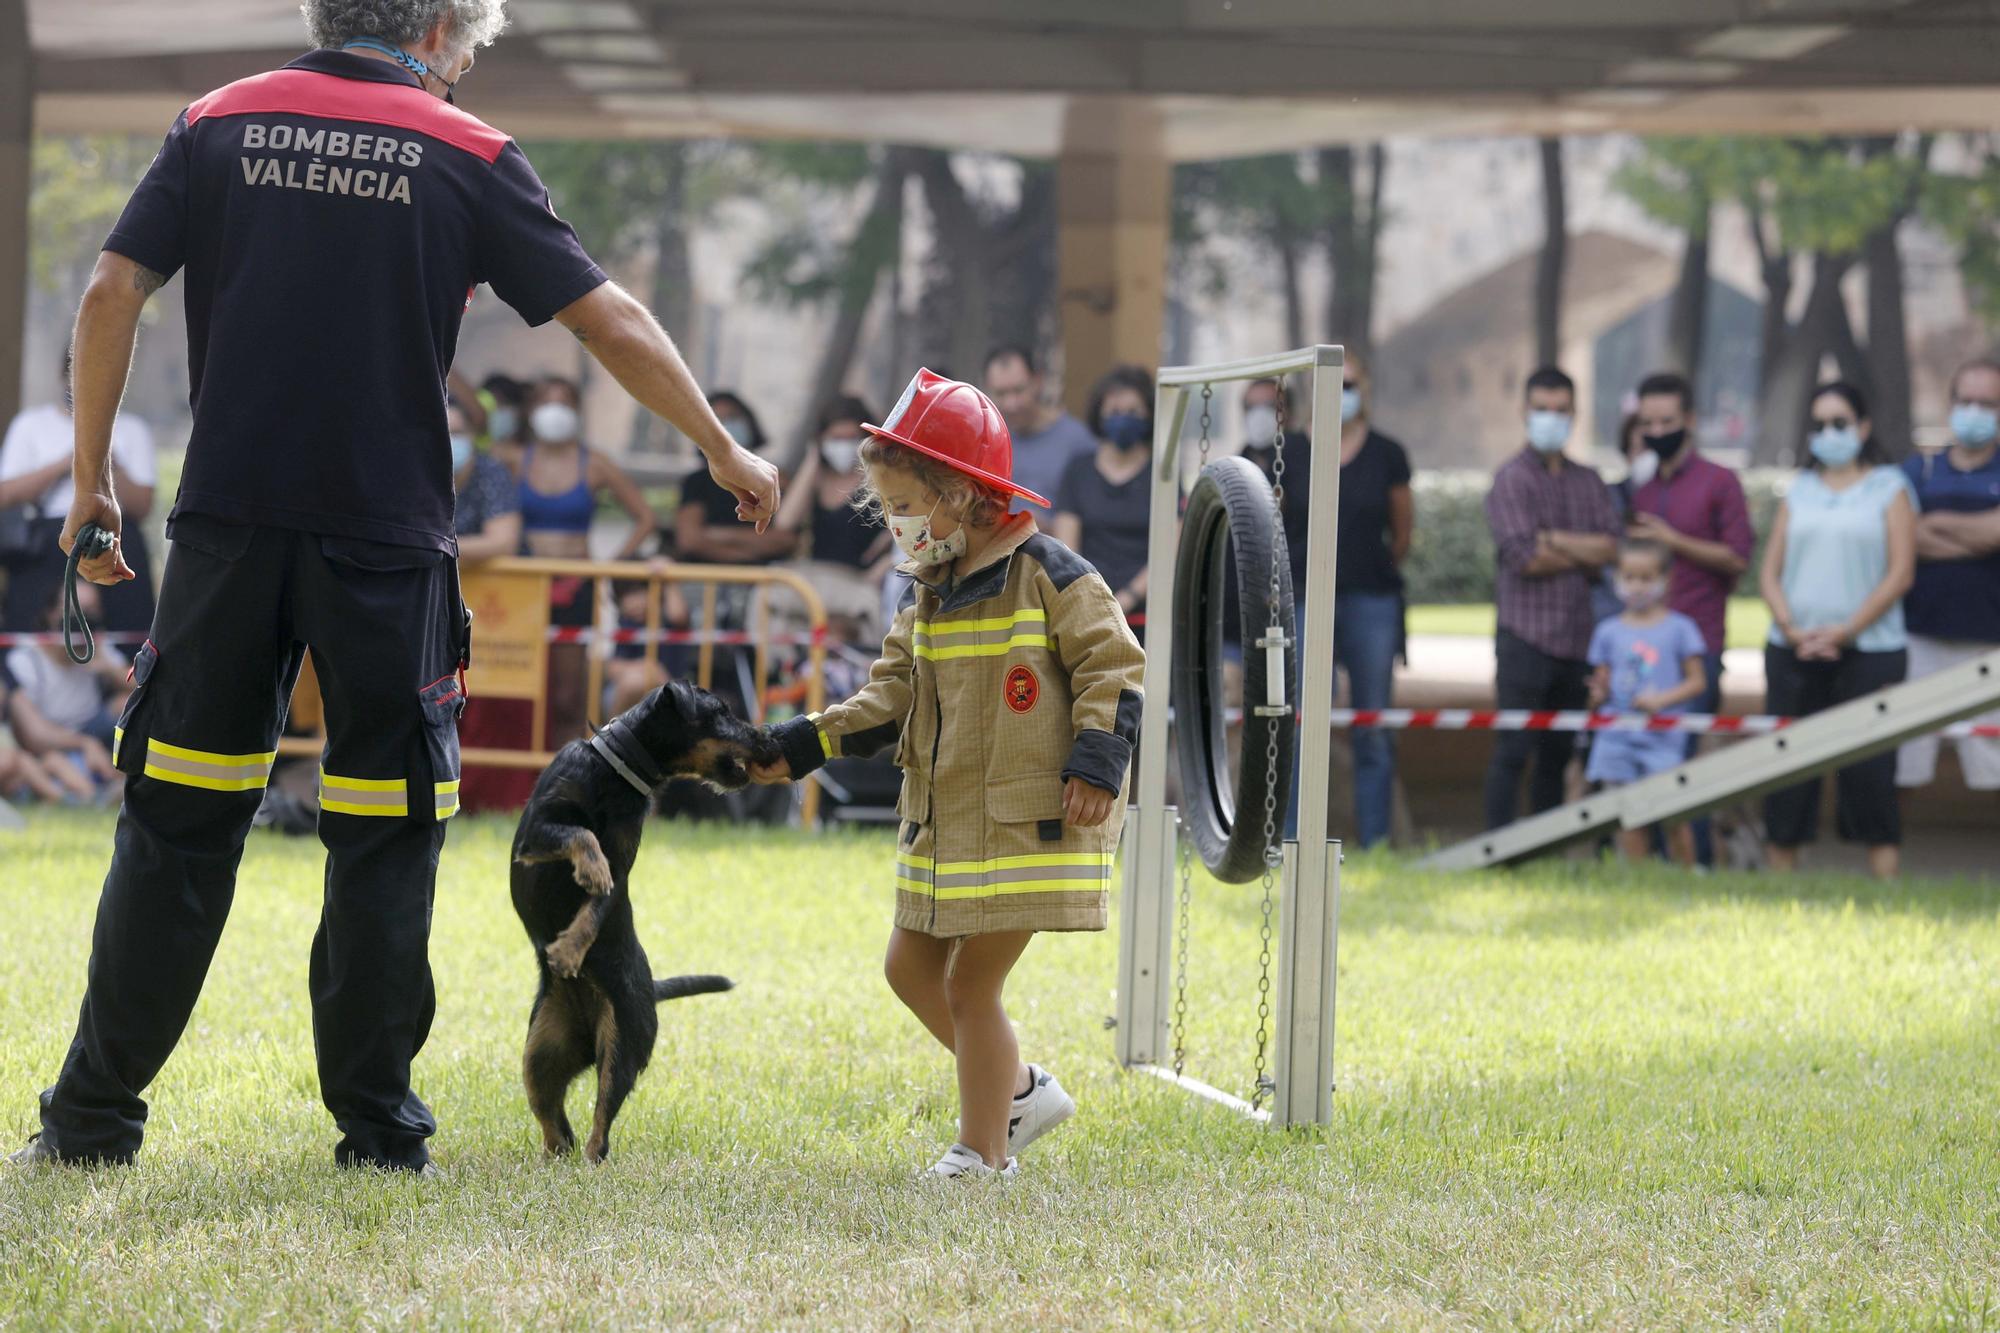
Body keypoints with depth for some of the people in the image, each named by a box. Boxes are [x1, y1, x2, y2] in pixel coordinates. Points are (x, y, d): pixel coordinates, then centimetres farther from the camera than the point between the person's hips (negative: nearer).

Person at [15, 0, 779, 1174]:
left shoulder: (220, 125, 7)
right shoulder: (467, 158, 1)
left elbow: (113, 295, 0)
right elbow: (612, 321, 1)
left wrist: (92, 482, 6)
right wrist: (725, 451, 12)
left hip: (228, 519, 2)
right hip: (384, 536, -2)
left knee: (179, 823, 7)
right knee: (386, 836, 7)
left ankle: (94, 1114, 7)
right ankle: (379, 1126, 8)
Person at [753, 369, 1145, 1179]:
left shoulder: (1051, 578, -10)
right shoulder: (929, 601, 12)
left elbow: (1113, 669, -10)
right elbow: (892, 700, 12)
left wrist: (1095, 764, -20)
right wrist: (800, 748, 3)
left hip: (1028, 824, -9)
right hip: (944, 823, 9)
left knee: (971, 984, -6)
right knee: (912, 967, 12)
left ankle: (983, 1153, 4)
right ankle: (1021, 1092, 26)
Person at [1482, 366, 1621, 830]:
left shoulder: (1587, 482, 15)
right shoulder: (1512, 478, -3)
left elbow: (1611, 547, 1)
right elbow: (1524, 557, -13)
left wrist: (1555, 539, -12)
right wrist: (1585, 554, -1)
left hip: (1576, 636, 6)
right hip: (1526, 635, -6)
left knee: (1558, 753, 10)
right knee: (1513, 750, -8)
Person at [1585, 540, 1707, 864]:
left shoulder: (1678, 628, 3)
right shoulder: (1608, 631, 10)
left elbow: (1696, 682, 3)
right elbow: (1601, 680, 11)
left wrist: (1662, 699, -12)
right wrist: (1598, 696, -12)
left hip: (1661, 736, -2)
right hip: (1617, 737, 2)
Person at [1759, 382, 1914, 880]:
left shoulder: (1889, 488, 4)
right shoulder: (1800, 492, 15)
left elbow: (1900, 574, -4)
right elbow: (1770, 571, 10)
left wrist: (1844, 631, -12)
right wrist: (1791, 628, -7)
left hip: (1869, 650, -4)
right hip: (1793, 653, 4)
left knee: (1870, 772, -7)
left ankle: (1885, 885, -8)